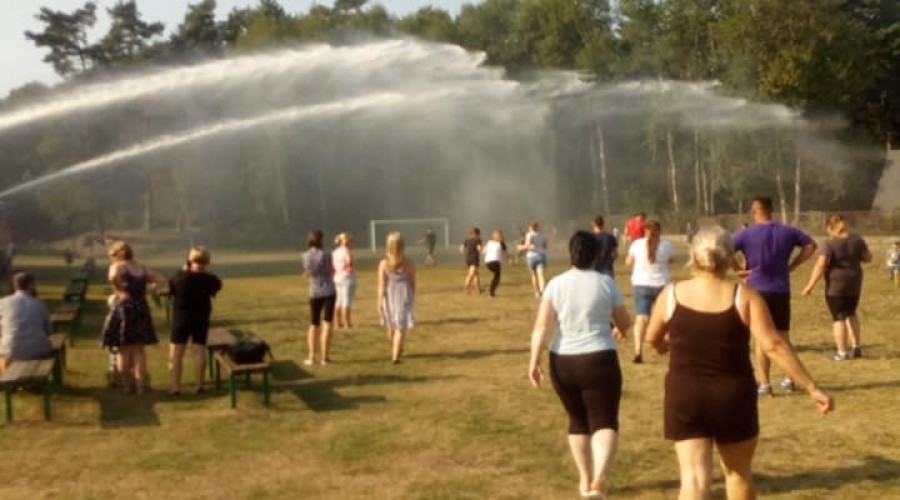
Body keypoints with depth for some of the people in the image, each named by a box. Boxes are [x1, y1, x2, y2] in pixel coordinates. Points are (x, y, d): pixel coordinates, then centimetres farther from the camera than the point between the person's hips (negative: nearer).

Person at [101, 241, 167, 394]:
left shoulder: (118, 266, -6)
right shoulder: (142, 268, 10)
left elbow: (113, 277, -30)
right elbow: (162, 281, 13)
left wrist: (120, 288, -11)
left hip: (123, 310, -5)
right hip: (141, 310, 5)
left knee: (123, 350, 5)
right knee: (139, 349, 11)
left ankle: (127, 386, 9)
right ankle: (140, 386, 10)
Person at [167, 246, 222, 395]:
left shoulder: (180, 277, -16)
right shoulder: (208, 279, -11)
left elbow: (169, 289, 1)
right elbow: (218, 284, 10)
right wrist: (205, 272, 6)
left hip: (181, 318, -2)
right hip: (201, 319, 2)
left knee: (175, 354, 4)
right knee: (199, 351, 8)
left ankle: (175, 387, 3)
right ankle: (199, 385, 10)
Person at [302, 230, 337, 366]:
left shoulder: (305, 256, -2)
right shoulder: (325, 255, -12)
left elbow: (307, 275, 6)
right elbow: (332, 272, -3)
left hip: (314, 292, 3)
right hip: (328, 291, -3)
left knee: (313, 324, 15)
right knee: (326, 323, 1)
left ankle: (311, 356, 10)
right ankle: (324, 357, -1)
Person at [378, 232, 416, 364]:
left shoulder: (384, 264, -11)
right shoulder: (408, 264, -8)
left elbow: (381, 286, -11)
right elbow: (413, 284, -1)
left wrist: (379, 303, -6)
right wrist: (412, 299, 12)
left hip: (389, 298, 1)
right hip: (404, 297, -1)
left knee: (391, 327, 20)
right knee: (401, 328, 4)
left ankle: (395, 352, 40)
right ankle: (395, 356, -4)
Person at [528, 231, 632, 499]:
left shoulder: (556, 284, -1)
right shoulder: (606, 283, -3)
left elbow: (542, 326, -10)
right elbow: (625, 323, 6)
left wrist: (534, 361, -9)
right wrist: (619, 331, 28)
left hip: (562, 362, 3)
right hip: (599, 360, -3)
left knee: (578, 420, 20)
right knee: (604, 421, -1)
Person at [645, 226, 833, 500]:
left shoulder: (672, 294, -3)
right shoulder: (745, 297, -8)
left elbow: (652, 339, 10)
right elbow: (774, 346, -14)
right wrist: (812, 388, -9)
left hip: (685, 398, 0)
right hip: (733, 397, 0)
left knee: (694, 477, 1)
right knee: (738, 472, 21)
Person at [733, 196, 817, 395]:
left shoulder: (747, 234, -7)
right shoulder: (787, 231, 4)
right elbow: (811, 245, 11)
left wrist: (739, 270, -8)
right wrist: (792, 265, 8)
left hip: (758, 290, -3)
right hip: (781, 291, 3)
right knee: (783, 336, 16)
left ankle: (764, 384, 2)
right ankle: (789, 380, 22)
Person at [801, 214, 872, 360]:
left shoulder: (830, 243, -14)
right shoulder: (857, 239, 1)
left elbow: (820, 265, -20)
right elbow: (868, 258, 9)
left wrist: (810, 285, -18)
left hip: (836, 284, -6)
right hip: (854, 283, 6)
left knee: (838, 317, 1)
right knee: (850, 313, 22)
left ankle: (842, 353, 2)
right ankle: (856, 347, 23)